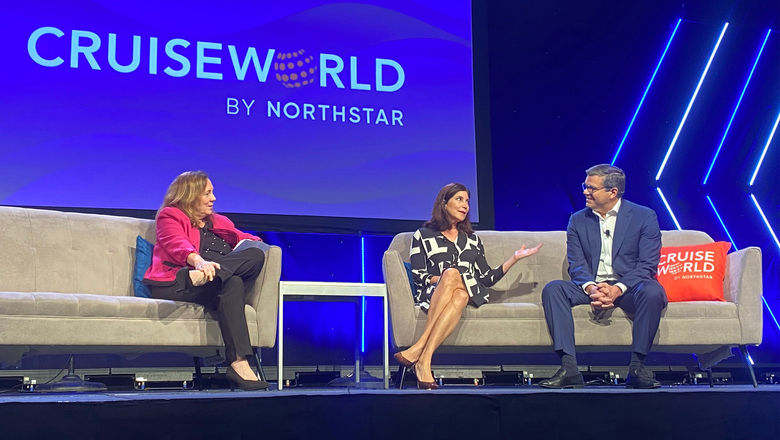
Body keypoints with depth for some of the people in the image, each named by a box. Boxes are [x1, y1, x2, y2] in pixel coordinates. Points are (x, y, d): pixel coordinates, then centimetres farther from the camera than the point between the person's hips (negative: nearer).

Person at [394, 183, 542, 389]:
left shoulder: (472, 239, 27)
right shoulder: (423, 235, 17)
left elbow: (486, 278, 19)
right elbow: (417, 274, 4)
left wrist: (514, 258, 13)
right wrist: (442, 279, -12)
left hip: (470, 295, 2)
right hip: (432, 294, -2)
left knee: (459, 296, -36)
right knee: (452, 273, -37)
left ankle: (420, 352, -48)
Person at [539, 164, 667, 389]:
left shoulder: (644, 217, 0)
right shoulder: (578, 220, 10)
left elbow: (647, 265, -8)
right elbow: (576, 264, 1)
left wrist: (617, 289, -24)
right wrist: (591, 288, -21)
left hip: (627, 288, -3)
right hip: (591, 287, 3)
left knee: (652, 291, -36)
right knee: (552, 289, -24)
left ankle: (637, 366, -25)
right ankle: (569, 368, -31)